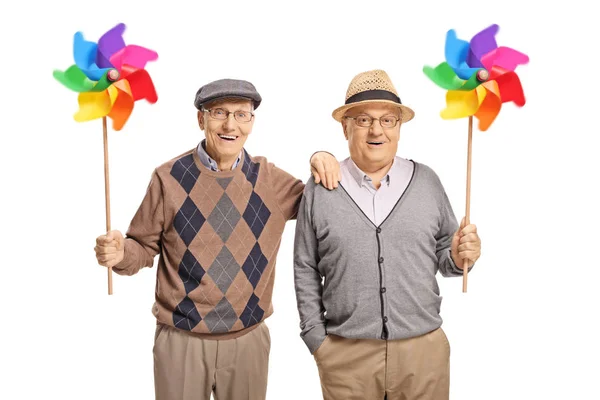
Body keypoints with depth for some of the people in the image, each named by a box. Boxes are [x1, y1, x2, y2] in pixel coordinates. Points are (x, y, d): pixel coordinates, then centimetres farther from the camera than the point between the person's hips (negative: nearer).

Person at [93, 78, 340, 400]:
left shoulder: (268, 178, 0)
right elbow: (144, 247, 0)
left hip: (249, 339, 2)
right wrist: (119, 252, -22)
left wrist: (322, 161, -6)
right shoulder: (170, 177, -7)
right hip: (182, 340, -2)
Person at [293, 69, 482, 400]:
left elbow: (442, 254, 9)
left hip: (424, 348, 2)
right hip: (346, 354, -1)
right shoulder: (319, 189, -3)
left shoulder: (427, 181, 1)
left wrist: (458, 257, -12)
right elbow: (305, 271, 2)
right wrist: (316, 338, 1)